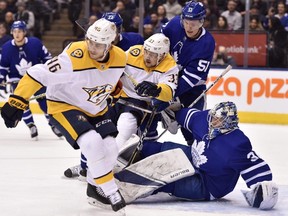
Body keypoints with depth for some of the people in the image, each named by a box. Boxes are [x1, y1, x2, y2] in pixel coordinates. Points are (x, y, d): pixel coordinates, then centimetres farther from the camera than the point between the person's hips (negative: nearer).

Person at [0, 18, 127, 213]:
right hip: (64, 105, -6)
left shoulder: (120, 58, -14)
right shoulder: (74, 58, -33)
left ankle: (94, 188, 26)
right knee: (92, 143, -25)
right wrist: (17, 102, -34)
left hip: (96, 109, 6)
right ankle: (111, 192, -9)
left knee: (110, 150, -2)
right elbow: (38, 74, -31)